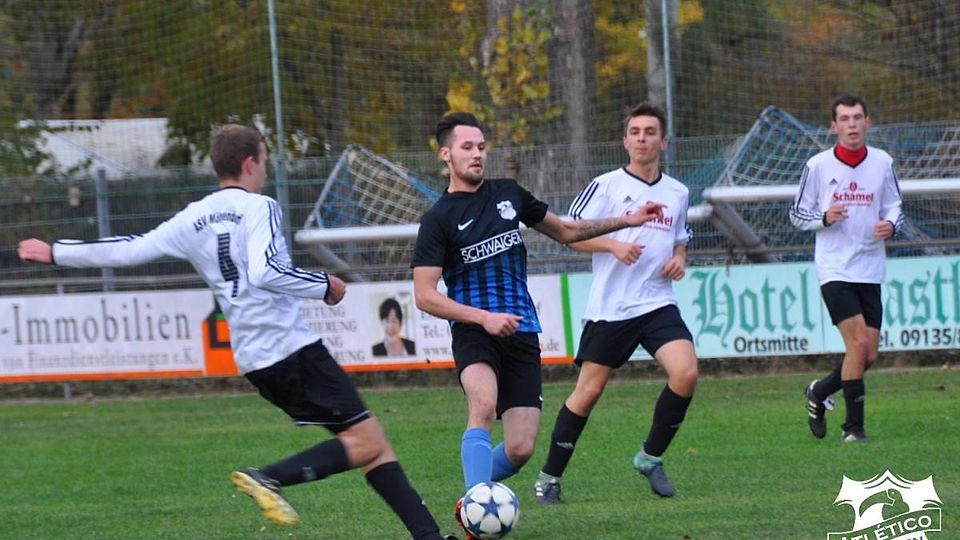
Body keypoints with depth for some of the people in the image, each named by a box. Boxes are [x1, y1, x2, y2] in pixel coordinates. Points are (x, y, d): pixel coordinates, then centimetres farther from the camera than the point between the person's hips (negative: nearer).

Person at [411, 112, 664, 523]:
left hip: (521, 334, 4)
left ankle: (474, 491, 22)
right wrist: (484, 317, -19)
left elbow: (565, 231, 27)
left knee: (520, 449, -5)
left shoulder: (508, 194, 13)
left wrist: (628, 221, 22)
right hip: (473, 333, -4)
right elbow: (425, 295, -9)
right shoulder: (438, 219, -3)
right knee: (484, 402, -35)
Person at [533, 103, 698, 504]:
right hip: (609, 307, -3)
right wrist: (614, 245, -19)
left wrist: (679, 259, 3)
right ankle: (549, 478, 13)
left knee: (686, 373, -18)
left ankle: (651, 457, 2)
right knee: (588, 391, -1)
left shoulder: (678, 193, 11)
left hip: (658, 303, 3)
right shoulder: (606, 186, -3)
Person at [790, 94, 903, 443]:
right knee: (858, 342, -17)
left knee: (868, 356, 3)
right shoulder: (818, 166, -3)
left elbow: (894, 206, 15)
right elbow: (797, 214, 4)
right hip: (834, 269, -4)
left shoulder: (883, 163, 4)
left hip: (870, 269, 4)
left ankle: (818, 393, 29)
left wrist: (890, 225, -8)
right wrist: (825, 218, -16)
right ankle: (853, 426, -7)